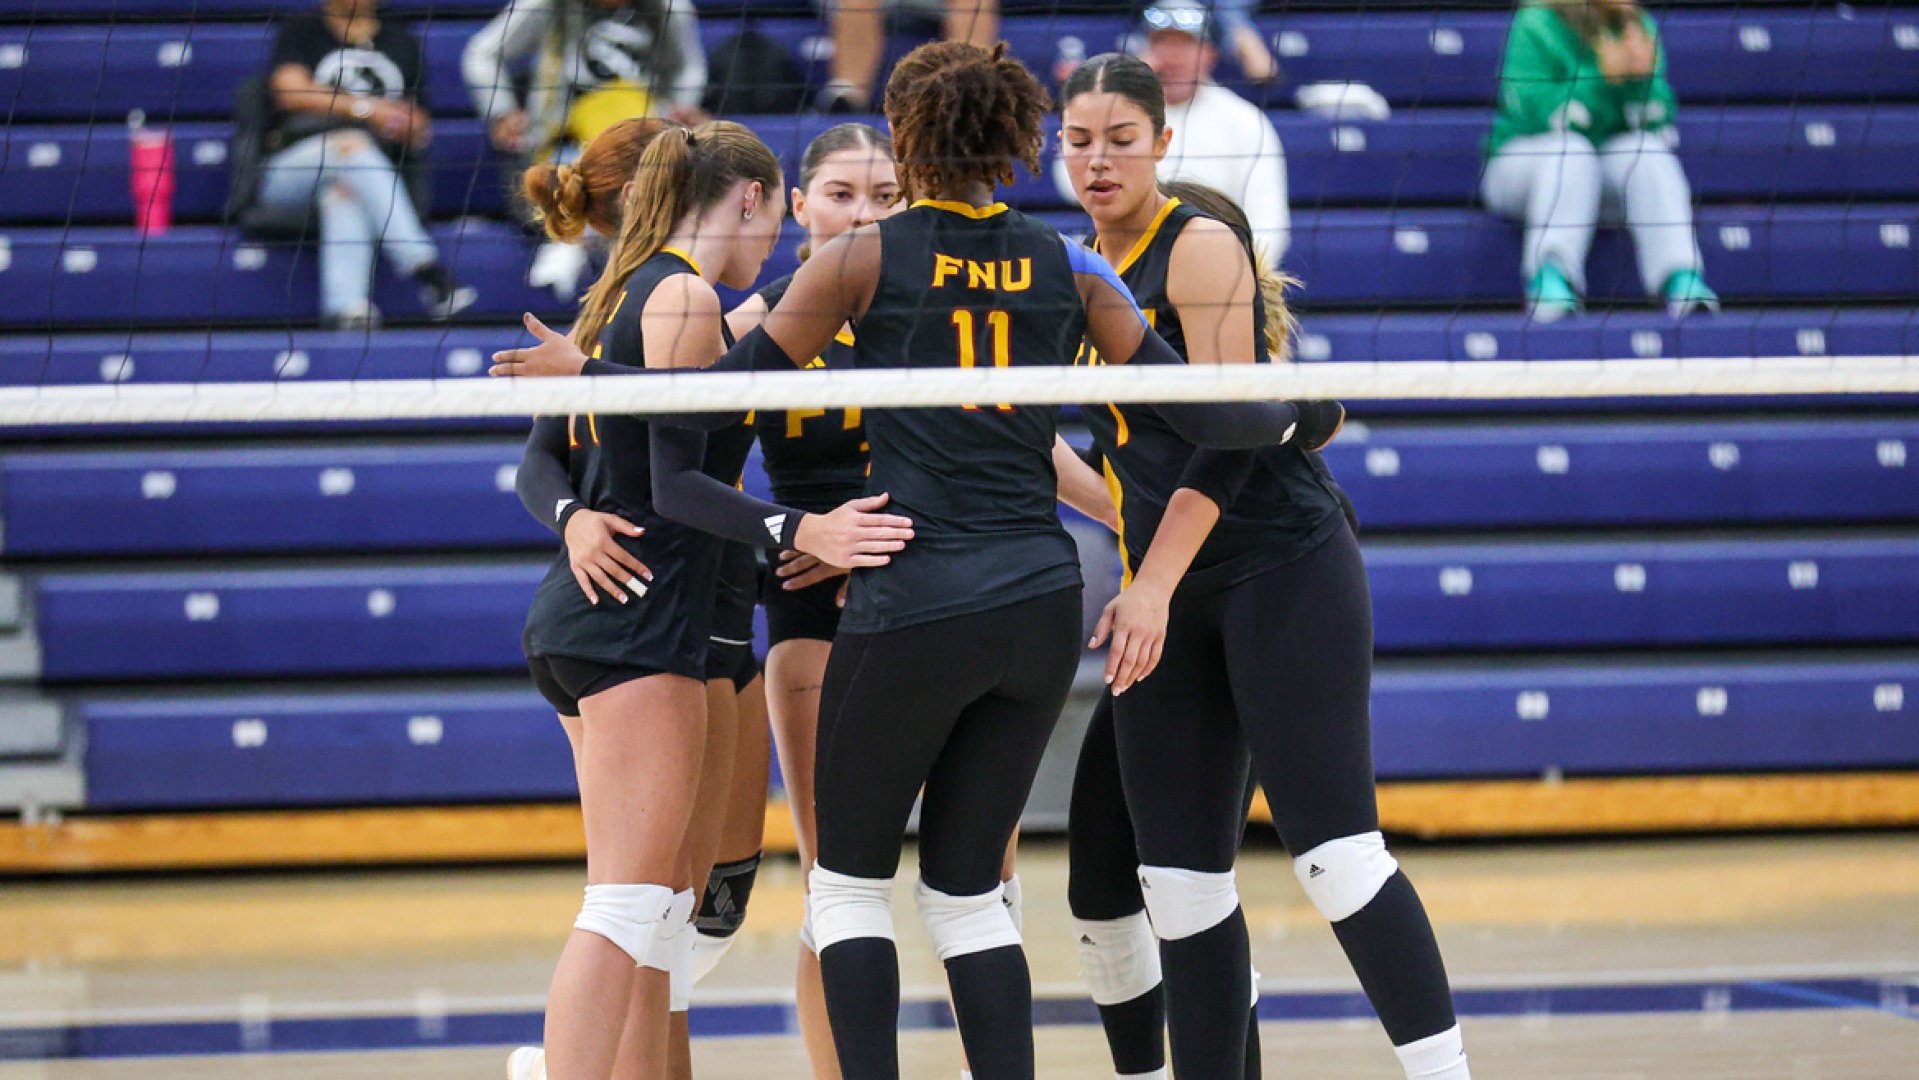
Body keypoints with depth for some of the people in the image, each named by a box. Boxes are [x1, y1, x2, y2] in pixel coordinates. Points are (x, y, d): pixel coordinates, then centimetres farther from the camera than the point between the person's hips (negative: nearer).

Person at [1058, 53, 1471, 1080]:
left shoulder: (1201, 244, -9)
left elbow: (1225, 429, -15)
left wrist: (1153, 585, -19)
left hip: (1285, 567, -7)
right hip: (1169, 594, 7)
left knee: (1332, 849, -15)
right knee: (1180, 875, 2)